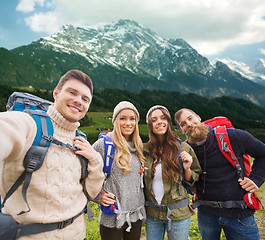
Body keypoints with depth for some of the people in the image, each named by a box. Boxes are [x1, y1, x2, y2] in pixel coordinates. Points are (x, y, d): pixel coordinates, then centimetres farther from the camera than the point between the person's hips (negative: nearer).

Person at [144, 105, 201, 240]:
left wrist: (187, 168, -17)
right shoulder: (145, 150, -3)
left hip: (178, 214, -2)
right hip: (151, 214, 2)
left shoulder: (183, 148, -10)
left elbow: (192, 181, 0)